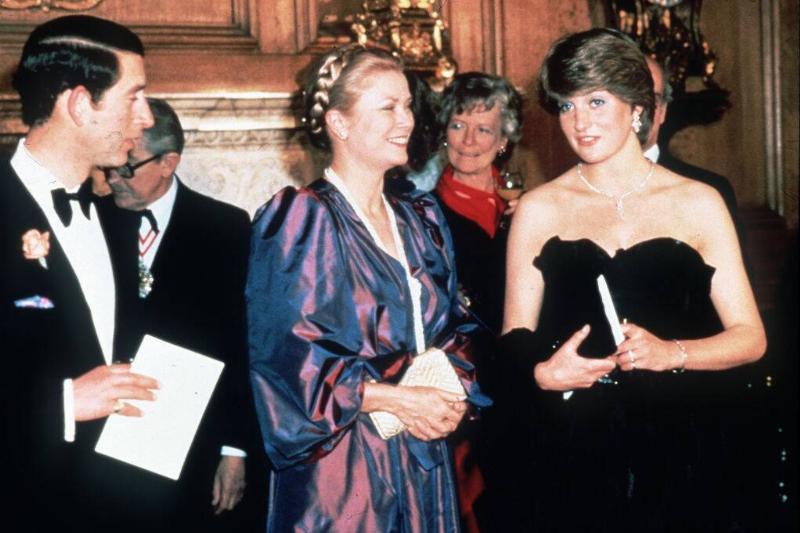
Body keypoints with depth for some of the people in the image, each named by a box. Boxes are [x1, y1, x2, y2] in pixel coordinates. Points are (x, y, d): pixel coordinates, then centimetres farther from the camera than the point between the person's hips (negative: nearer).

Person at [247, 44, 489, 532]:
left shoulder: (422, 219, 11)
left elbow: (453, 327, 14)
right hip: (341, 468, -6)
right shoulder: (299, 220, -9)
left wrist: (454, 393, -7)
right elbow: (285, 353, -15)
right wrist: (393, 400, -18)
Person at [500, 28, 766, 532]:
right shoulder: (538, 209, 3)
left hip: (676, 448, 0)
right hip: (568, 452, 0)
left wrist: (671, 353, -17)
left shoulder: (698, 202, 1)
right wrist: (541, 372, -15)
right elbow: (517, 338, 7)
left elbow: (750, 337, 0)